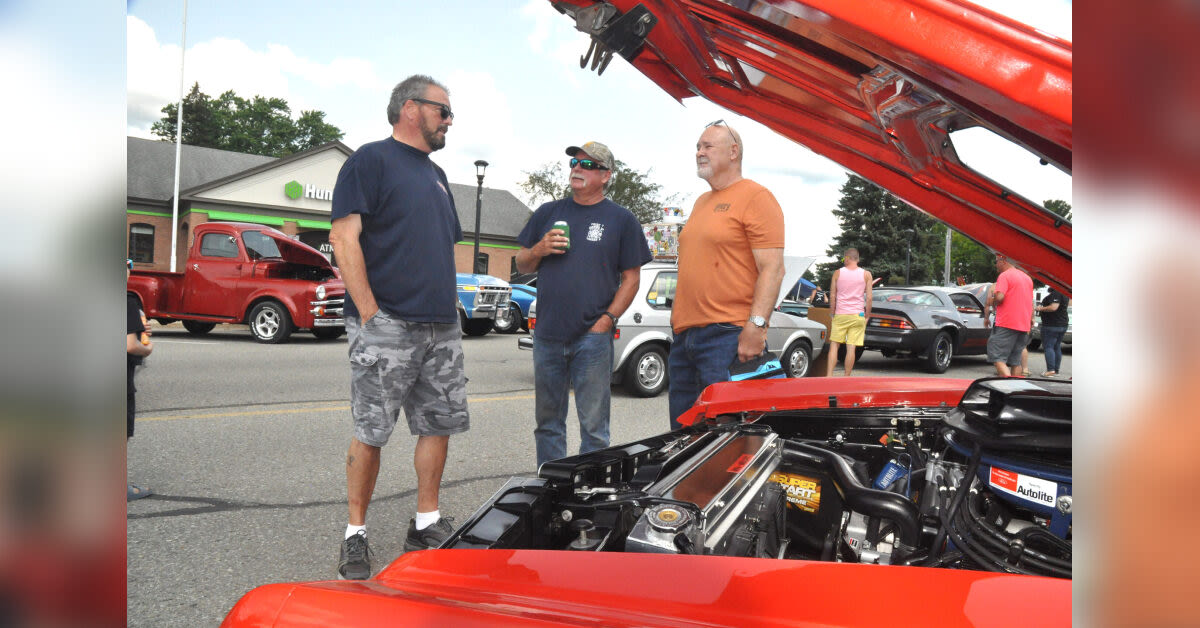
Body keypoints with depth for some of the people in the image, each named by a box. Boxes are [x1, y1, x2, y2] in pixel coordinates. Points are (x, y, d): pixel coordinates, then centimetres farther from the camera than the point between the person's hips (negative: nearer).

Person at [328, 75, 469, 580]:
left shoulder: (436, 175, 22)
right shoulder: (371, 160, -3)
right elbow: (344, 238, -12)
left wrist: (448, 308, 17)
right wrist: (370, 312, -17)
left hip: (441, 328, 8)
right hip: (387, 328, -8)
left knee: (439, 424, 9)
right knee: (370, 433, -2)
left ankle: (426, 525, 21)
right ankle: (355, 535, 10)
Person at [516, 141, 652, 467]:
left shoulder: (621, 219, 5)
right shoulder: (548, 212, 14)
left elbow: (631, 278, 2)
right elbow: (522, 265, 18)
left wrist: (608, 318, -9)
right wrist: (539, 250, -4)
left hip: (593, 337, -3)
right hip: (547, 334, 4)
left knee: (593, 424, -1)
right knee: (548, 422, 11)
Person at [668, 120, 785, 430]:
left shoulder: (756, 197, -5)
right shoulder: (701, 202, 22)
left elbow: (773, 270, -14)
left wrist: (756, 327, -22)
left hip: (728, 336, -9)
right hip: (684, 335, 9)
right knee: (683, 431, 13)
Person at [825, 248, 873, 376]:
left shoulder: (837, 273, 2)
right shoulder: (866, 274, 2)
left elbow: (832, 296, 2)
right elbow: (869, 297, 0)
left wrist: (831, 314, 10)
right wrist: (867, 316, 9)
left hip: (840, 315, 0)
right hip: (858, 315, 0)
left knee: (834, 345, 6)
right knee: (851, 348, 1)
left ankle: (829, 375, -2)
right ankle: (847, 377, 2)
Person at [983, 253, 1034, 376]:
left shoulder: (1004, 276, -7)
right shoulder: (1027, 277, 20)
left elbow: (999, 297, -20)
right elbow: (1031, 303, 24)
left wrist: (991, 301, -2)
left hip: (1006, 324, -8)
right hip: (1024, 325, 8)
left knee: (997, 357, -9)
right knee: (1015, 361, 11)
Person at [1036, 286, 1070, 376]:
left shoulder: (1056, 293, -19)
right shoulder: (1064, 294, 15)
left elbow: (1053, 307, -28)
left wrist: (1040, 309, -15)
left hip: (1051, 326, -10)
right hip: (1062, 325, 10)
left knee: (1048, 347, -8)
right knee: (1057, 348, 13)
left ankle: (1051, 370, -17)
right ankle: (1056, 371, 15)